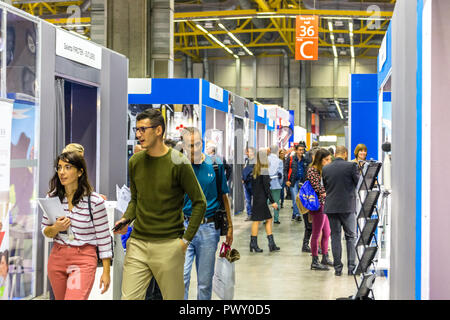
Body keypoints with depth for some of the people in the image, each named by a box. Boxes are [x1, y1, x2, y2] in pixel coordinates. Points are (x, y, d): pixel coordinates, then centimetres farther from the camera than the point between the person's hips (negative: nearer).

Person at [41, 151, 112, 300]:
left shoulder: (95, 201, -11)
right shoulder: (52, 197, 1)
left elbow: (103, 238, -5)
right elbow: (44, 230, 12)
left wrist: (106, 272, -4)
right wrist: (55, 228, -12)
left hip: (84, 260, -5)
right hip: (57, 257, 5)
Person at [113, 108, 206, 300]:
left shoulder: (178, 163, -8)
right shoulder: (135, 162, 7)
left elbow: (199, 203, -4)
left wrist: (186, 239, -7)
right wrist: (126, 219, 2)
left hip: (168, 246, -4)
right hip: (137, 243, 4)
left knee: (173, 298, 6)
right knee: (128, 298, 0)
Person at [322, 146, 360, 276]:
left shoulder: (325, 169, 4)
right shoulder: (351, 166, -8)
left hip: (331, 207, 3)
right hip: (348, 207, -3)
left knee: (335, 237, 8)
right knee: (351, 237, 7)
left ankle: (337, 268, 8)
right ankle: (351, 267, 3)